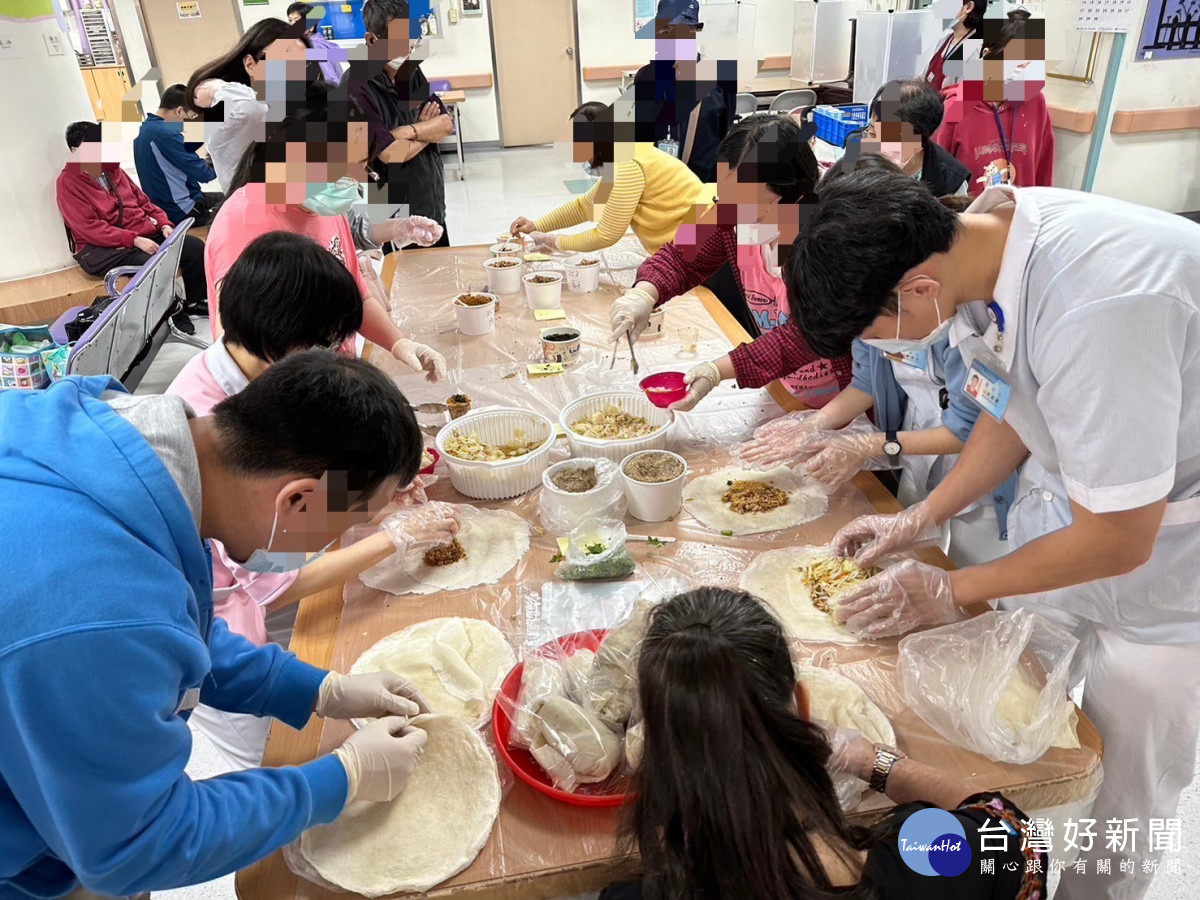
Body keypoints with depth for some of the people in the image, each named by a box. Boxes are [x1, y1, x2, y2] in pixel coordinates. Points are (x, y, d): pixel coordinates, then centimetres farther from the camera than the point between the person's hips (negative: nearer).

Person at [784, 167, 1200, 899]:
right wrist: (919, 521, 0)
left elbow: (1118, 541, -25)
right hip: (1075, 492, 7)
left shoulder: (1093, 309, -37)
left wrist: (953, 592, -13)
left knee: (1125, 793, 11)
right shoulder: (975, 239, -12)